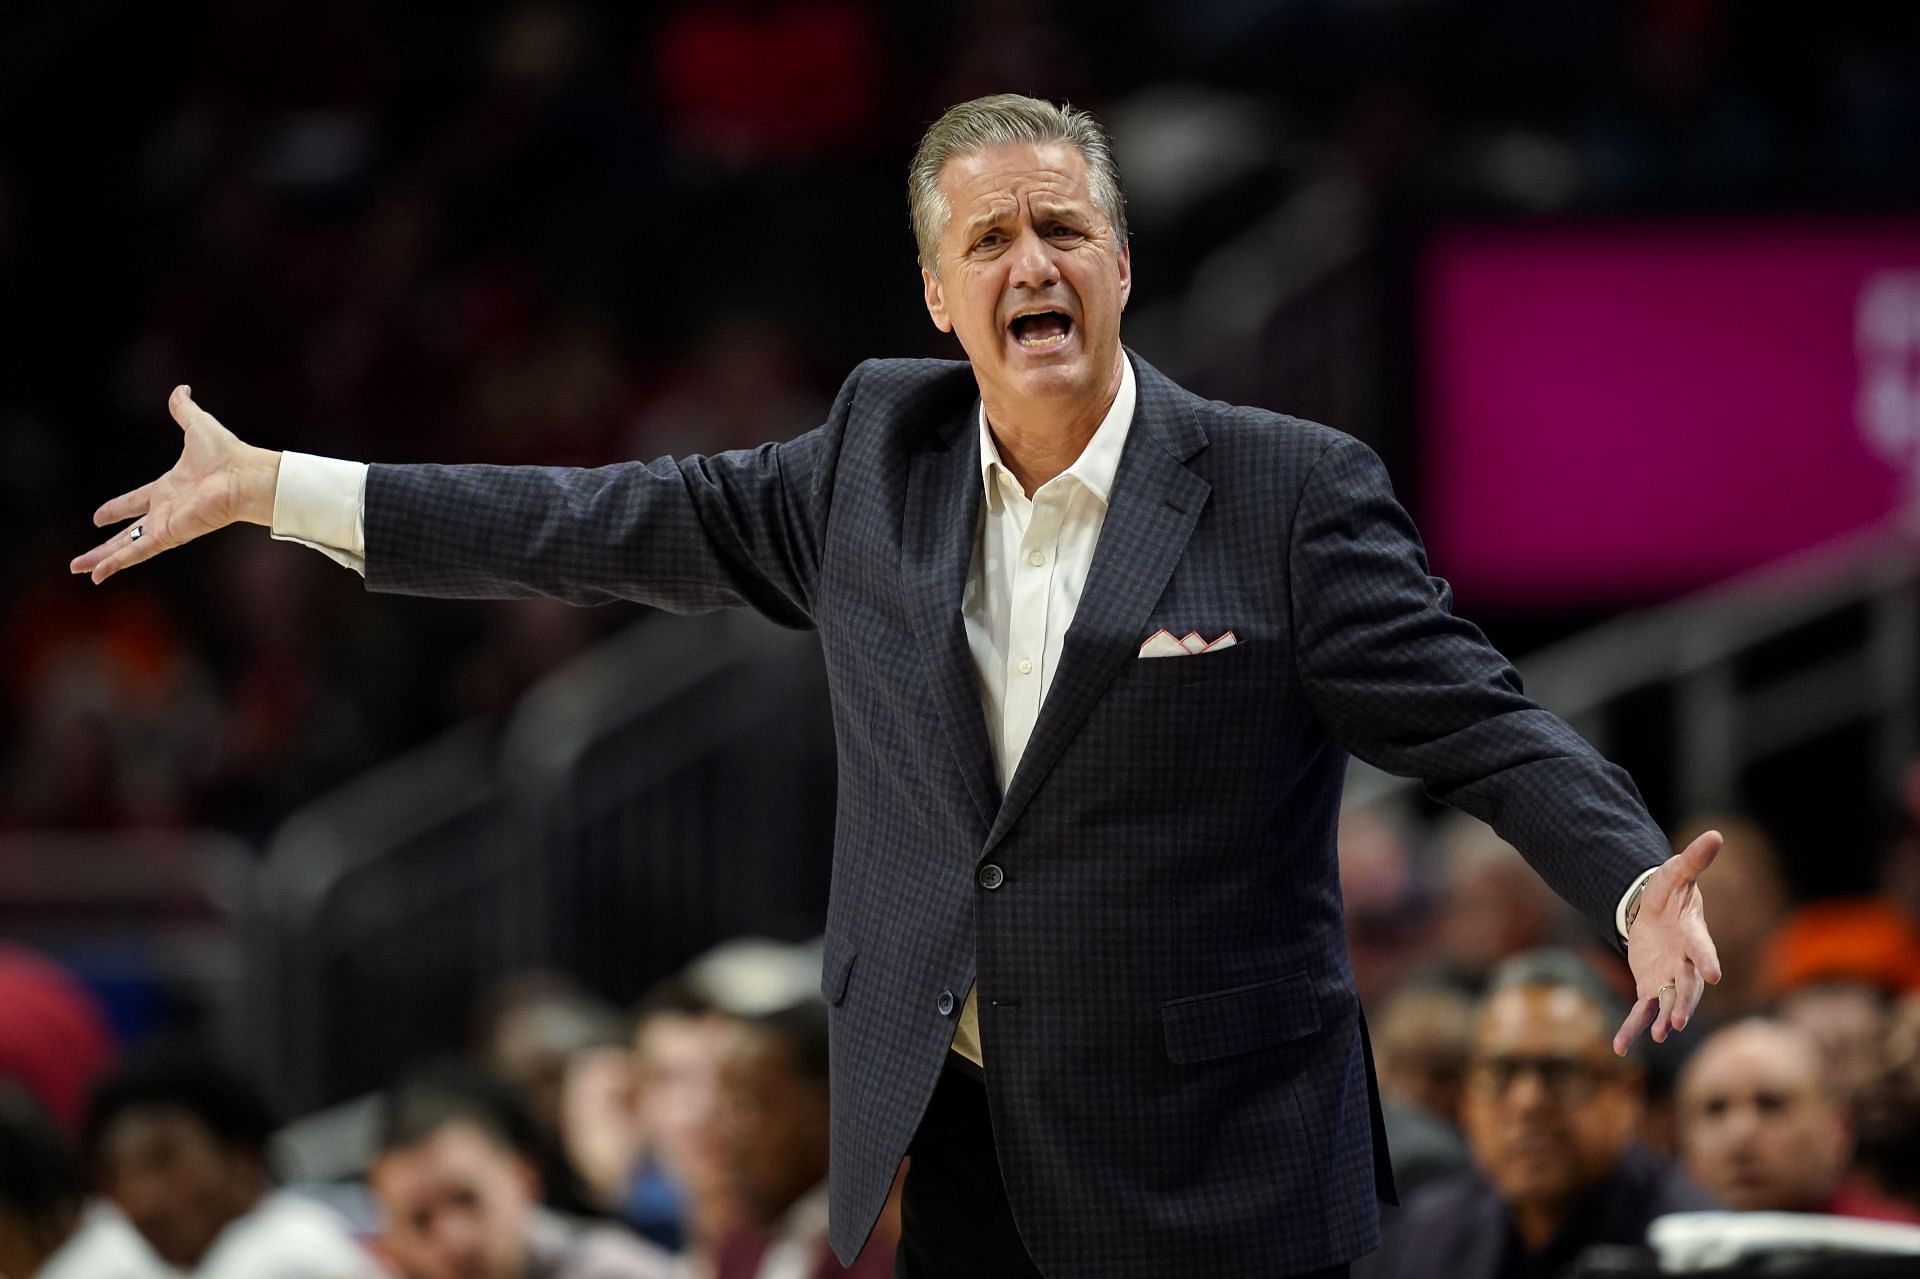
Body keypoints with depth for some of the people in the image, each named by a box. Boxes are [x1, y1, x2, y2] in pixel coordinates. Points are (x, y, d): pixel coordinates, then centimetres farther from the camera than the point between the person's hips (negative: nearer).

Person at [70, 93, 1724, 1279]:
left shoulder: (1291, 493, -7)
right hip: (944, 1142, 4)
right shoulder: (881, 454, 7)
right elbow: (626, 524, 12)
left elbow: (1474, 718, -11)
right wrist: (274, 488, 12)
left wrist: (1639, 884, -29)